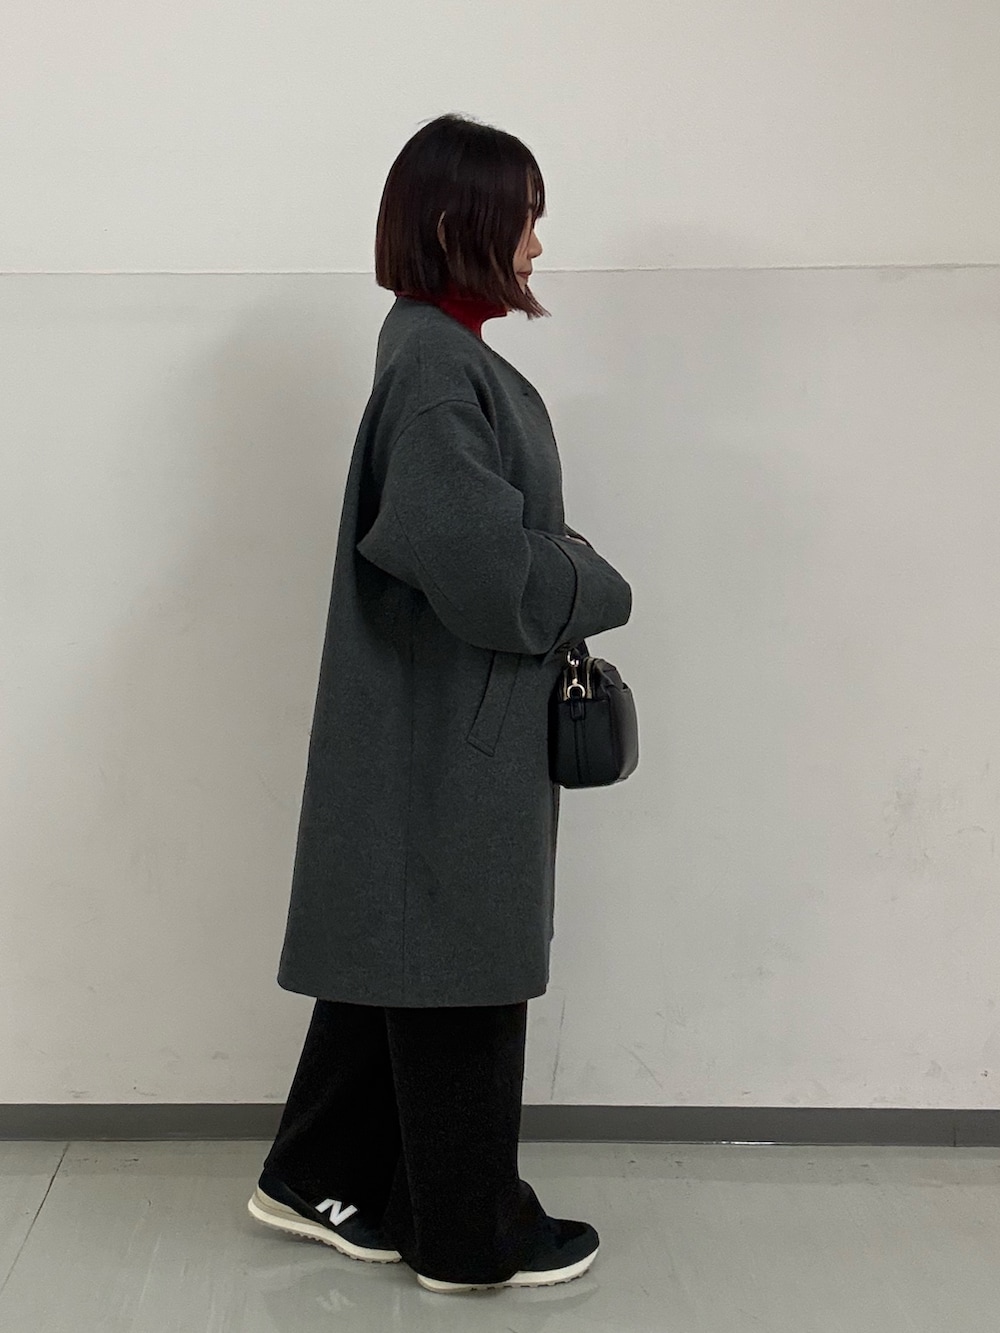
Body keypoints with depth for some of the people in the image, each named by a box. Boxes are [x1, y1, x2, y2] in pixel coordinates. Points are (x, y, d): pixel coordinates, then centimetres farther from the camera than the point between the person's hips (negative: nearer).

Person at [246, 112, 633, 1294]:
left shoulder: (443, 352, 11)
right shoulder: (436, 367, -19)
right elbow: (479, 565, -25)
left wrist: (565, 582, 3)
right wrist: (602, 591, -9)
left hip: (439, 722, 10)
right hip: (448, 729, -10)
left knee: (401, 951, 18)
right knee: (462, 971, 3)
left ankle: (319, 1178, 32)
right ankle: (471, 1234, 19)